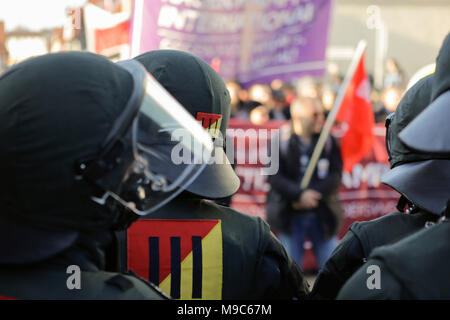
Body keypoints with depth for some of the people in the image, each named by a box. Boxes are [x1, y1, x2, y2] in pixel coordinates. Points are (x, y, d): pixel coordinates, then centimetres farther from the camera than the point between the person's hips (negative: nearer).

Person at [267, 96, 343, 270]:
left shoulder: (328, 142, 2)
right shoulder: (282, 143, -3)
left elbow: (335, 176, -5)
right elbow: (274, 178, -10)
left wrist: (312, 194, -17)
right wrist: (300, 194, -22)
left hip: (322, 215, 1)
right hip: (291, 216, -1)